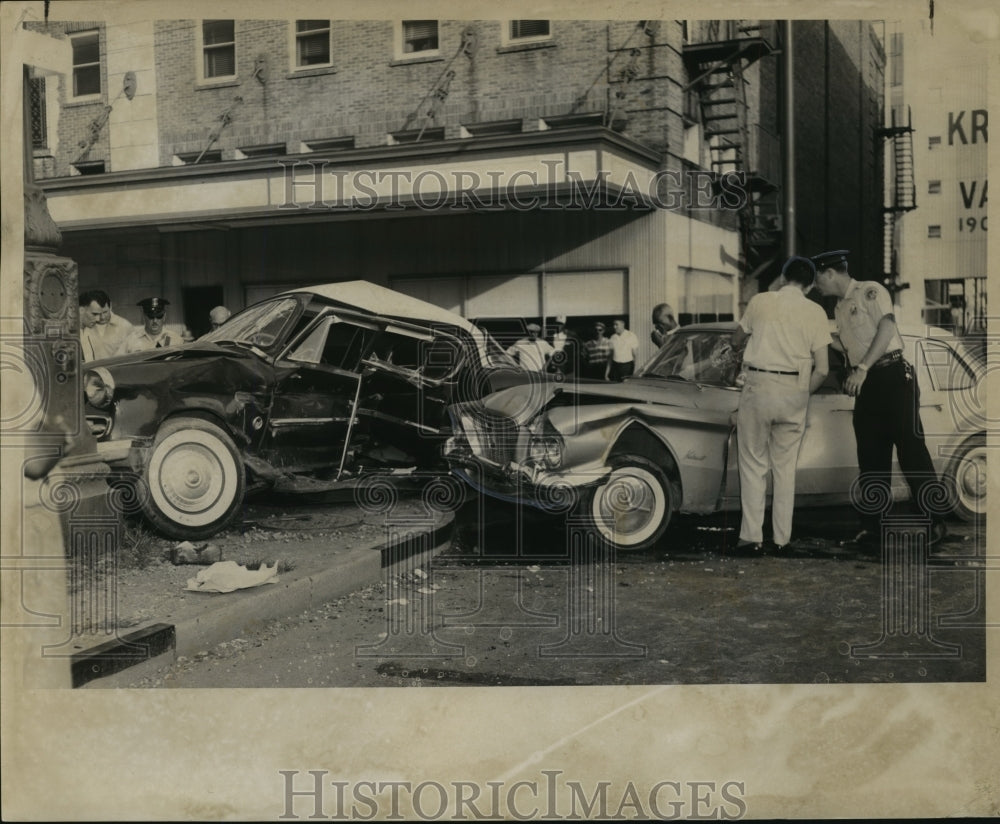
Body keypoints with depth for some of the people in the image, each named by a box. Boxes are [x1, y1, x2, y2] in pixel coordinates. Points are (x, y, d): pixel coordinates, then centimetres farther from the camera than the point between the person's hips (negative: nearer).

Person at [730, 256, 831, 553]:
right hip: (794, 392, 1)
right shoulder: (815, 312, 3)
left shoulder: (760, 301, 2)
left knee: (753, 465, 6)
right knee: (785, 467, 11)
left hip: (758, 387, -1)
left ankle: (752, 535, 1)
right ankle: (782, 537, 13)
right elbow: (822, 369, -1)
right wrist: (803, 394, 14)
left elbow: (735, 342, 16)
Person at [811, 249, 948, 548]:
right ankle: (872, 527, 10)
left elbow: (886, 328, -17)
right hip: (865, 384, 8)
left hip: (893, 375, -8)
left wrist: (862, 368, -24)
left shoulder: (870, 291, -4)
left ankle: (933, 522, -1)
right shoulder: (839, 309, 19)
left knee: (910, 448, -8)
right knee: (870, 458, 6)